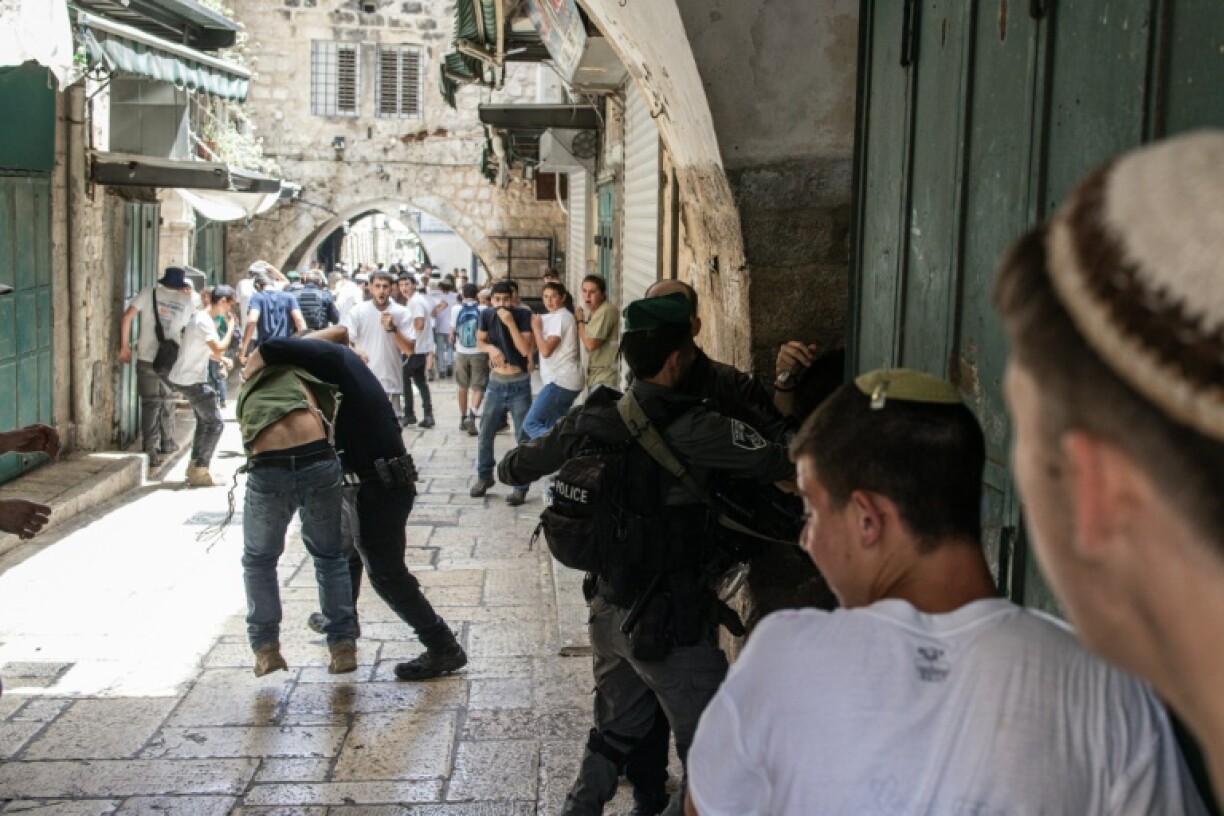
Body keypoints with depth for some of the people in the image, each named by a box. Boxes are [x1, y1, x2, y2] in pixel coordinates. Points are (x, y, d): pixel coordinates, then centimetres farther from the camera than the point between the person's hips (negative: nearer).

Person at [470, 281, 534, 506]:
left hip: (519, 385, -4)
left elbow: (525, 350, -20)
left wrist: (510, 323, -26)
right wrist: (490, 348, -9)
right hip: (496, 382, 4)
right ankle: (484, 477, 29)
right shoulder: (487, 315, -2)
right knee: (485, 434, 11)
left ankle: (520, 486, 7)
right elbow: (479, 341, 12)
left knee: (523, 437, 0)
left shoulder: (523, 316, -12)